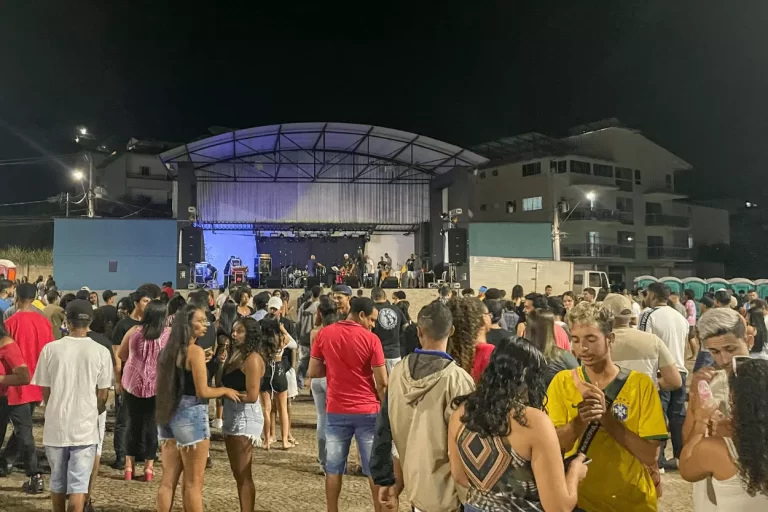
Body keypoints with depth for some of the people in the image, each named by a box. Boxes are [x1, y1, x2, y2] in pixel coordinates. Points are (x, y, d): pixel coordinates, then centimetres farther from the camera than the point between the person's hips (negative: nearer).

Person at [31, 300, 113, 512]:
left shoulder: (50, 349, -7)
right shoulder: (100, 352, -9)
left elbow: (44, 390, 2)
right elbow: (103, 394, -1)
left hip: (56, 425, 2)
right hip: (85, 426, -2)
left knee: (57, 480, 19)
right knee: (79, 482, 5)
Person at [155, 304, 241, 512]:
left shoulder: (169, 350, 10)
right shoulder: (195, 351, -15)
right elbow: (202, 391, -17)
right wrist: (226, 390, -1)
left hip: (169, 415, 8)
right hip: (190, 416, -8)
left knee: (168, 479, 13)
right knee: (193, 482, 4)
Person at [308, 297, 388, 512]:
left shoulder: (324, 335, -2)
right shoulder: (371, 339, -11)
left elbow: (313, 372, 3)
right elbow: (382, 382, -9)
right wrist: (384, 407, 6)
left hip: (336, 410, 3)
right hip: (367, 411, -2)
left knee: (333, 467, 13)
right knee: (374, 467, 9)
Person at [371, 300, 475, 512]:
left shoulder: (398, 373, -5)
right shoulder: (457, 379, -21)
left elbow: (383, 432, 1)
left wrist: (385, 480, 11)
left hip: (413, 485, 5)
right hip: (446, 493, -4)